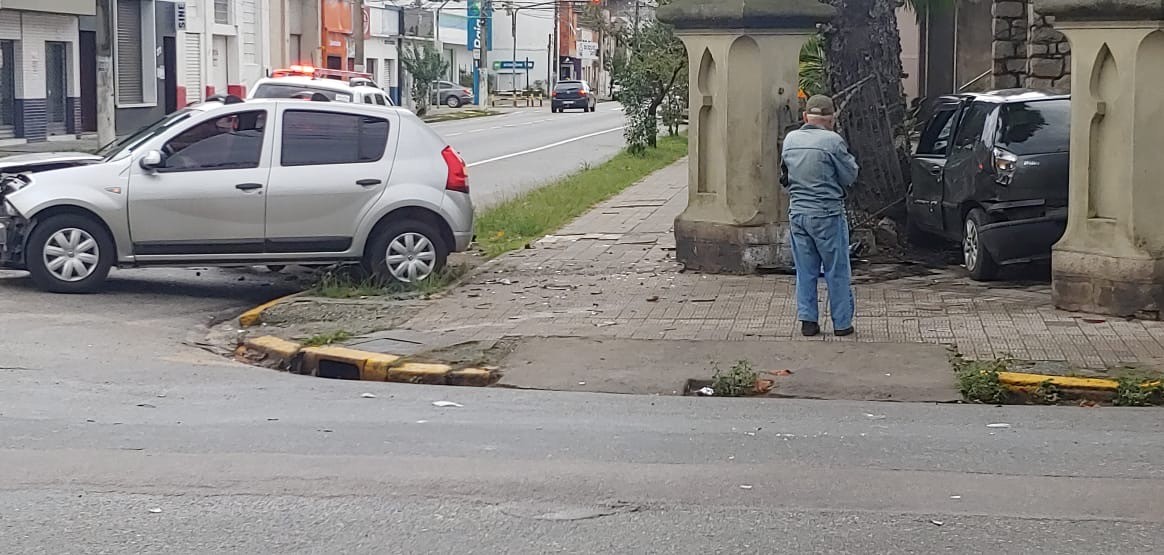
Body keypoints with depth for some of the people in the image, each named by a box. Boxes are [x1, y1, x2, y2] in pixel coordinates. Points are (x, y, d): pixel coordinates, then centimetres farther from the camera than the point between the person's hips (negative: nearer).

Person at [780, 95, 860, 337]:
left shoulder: (790, 140, 5)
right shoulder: (832, 141, -13)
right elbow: (850, 177, -7)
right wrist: (852, 162, 11)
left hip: (797, 212, 5)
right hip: (827, 213, -5)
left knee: (805, 270, 12)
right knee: (837, 271, 5)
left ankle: (808, 320, 11)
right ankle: (842, 323, 9)